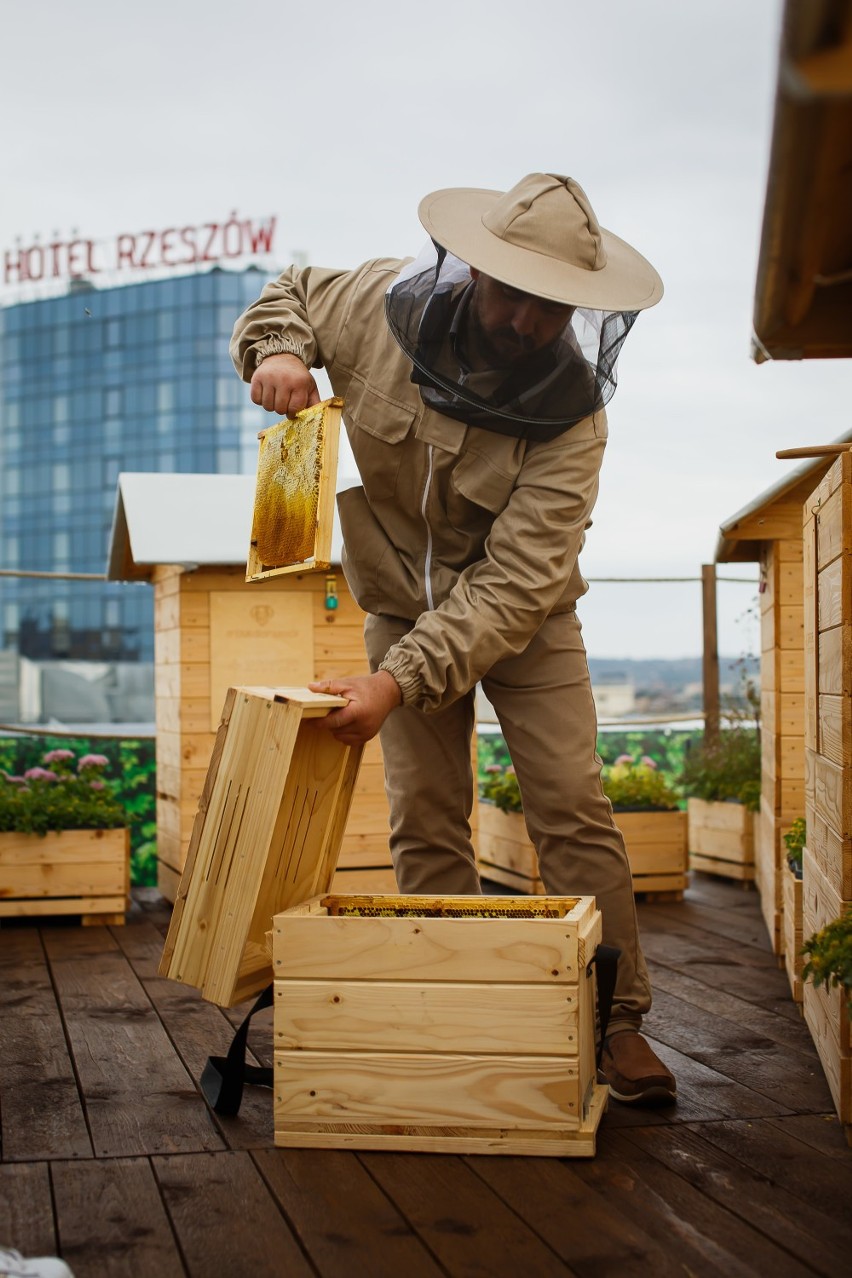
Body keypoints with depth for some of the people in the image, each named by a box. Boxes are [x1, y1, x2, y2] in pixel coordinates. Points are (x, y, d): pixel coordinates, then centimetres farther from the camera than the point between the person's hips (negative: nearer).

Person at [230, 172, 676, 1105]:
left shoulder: (570, 415, -27)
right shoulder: (385, 305, -19)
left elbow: (515, 584, -33)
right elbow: (286, 294, 5)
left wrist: (399, 680, -41)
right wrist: (277, 354, -20)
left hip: (522, 618, -2)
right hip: (404, 602, 2)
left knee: (572, 810, -8)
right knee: (424, 825, 0)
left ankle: (617, 1021, 0)